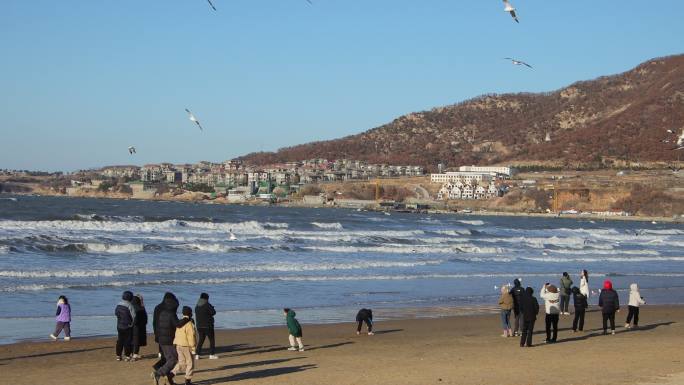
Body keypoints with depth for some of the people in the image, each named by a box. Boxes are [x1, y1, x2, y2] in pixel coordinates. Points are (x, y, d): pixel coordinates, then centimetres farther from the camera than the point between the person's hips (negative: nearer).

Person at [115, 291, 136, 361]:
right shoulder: (129, 306, -18)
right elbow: (134, 316, -19)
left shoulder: (118, 305, 1)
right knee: (128, 341, 2)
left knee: (120, 341, 13)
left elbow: (115, 313, 14)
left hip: (119, 326, 6)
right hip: (128, 327, -6)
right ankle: (127, 356, 3)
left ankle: (118, 356, 17)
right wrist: (132, 324, -2)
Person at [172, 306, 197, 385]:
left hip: (178, 345, 7)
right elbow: (191, 337, -18)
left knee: (181, 363, 14)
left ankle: (171, 373, -4)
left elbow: (176, 335, 15)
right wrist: (193, 348, -13)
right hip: (186, 346, -7)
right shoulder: (189, 324, -14)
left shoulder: (179, 323, 10)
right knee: (190, 363, 6)